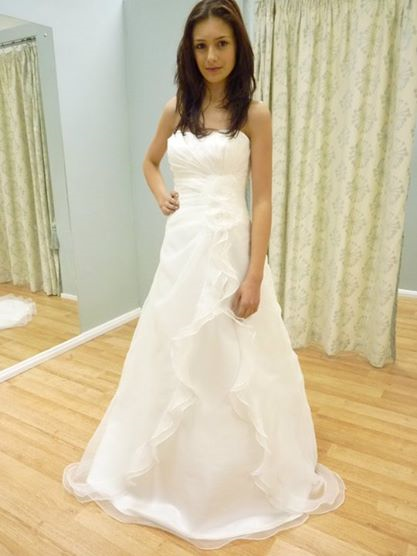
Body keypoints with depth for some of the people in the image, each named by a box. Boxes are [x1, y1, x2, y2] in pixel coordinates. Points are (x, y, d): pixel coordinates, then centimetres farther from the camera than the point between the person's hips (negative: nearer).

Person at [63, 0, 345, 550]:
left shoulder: (254, 114, -3)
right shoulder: (175, 109, 9)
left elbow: (262, 201, -7)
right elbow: (149, 162, 26)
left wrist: (254, 277, -13)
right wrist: (160, 194, 4)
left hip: (231, 249, -4)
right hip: (181, 249, 4)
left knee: (236, 365, 7)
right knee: (172, 358, 14)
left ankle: (247, 474, 33)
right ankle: (172, 469, 39)